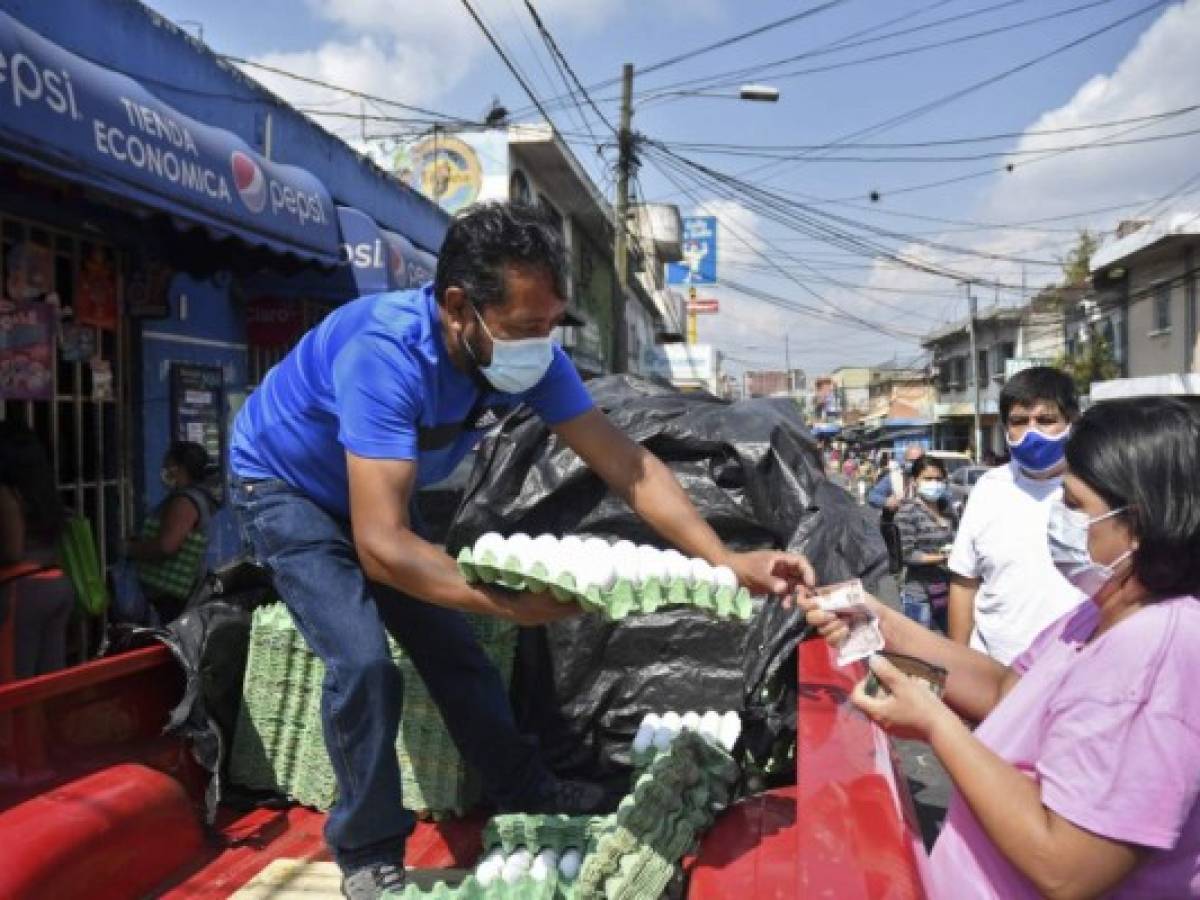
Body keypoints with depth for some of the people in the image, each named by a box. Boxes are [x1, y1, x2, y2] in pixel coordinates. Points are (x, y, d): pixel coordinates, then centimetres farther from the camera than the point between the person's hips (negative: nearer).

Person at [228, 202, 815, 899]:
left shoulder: (528, 352, -22)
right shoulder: (386, 354, -42)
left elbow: (626, 464, -20)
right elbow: (382, 547, -45)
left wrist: (726, 561, -29)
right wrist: (511, 602, -47)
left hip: (376, 495, 6)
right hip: (284, 484, -6)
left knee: (451, 645, 8)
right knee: (363, 660, -18)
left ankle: (525, 791, 28)